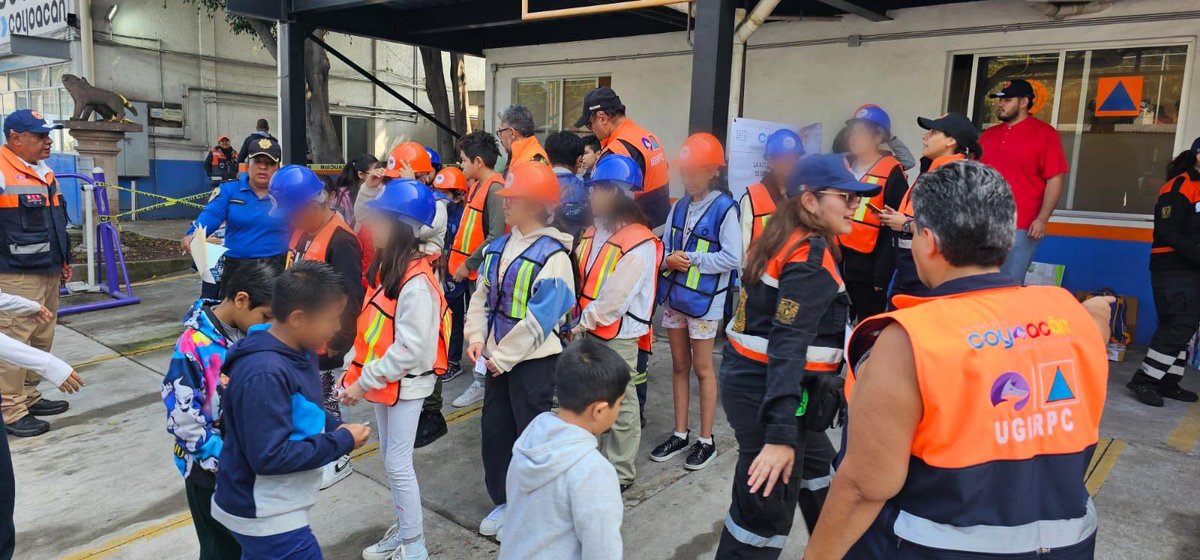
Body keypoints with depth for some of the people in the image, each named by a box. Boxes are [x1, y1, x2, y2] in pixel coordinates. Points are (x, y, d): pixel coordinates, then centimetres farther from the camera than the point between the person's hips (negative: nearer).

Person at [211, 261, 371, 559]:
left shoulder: (296, 351, -2)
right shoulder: (264, 376, -31)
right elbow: (270, 456, -31)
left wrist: (336, 428, -6)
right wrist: (342, 441, -23)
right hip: (265, 517, -9)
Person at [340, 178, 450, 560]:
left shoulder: (417, 283, -23)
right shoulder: (385, 267, 6)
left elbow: (408, 350, -24)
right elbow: (370, 327, 11)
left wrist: (365, 382, -18)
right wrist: (353, 368, 4)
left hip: (405, 384, -9)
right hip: (382, 380, 9)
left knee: (399, 465, 1)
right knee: (389, 460, 18)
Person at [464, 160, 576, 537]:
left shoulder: (553, 255, -17)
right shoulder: (498, 247, 6)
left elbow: (540, 318, -20)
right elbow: (482, 296, 10)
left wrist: (504, 357, -16)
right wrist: (476, 338, -5)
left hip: (532, 359, -7)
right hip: (497, 356, 8)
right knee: (494, 429, 16)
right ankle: (504, 501, 34)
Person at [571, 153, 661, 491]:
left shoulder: (639, 243, -17)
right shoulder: (594, 231, 9)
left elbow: (615, 298, -20)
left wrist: (585, 323, -11)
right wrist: (581, 322, 3)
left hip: (618, 337, -8)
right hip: (588, 331, 8)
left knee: (620, 406, 6)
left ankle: (620, 473, 20)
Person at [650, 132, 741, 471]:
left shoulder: (724, 209, -14)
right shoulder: (679, 206, 5)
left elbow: (733, 258, -18)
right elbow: (665, 246, 9)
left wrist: (693, 260, -18)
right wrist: (669, 260, -12)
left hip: (704, 299, -6)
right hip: (674, 294, 6)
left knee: (702, 368, 5)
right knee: (679, 365, 14)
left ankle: (706, 440, 20)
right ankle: (680, 435, 28)